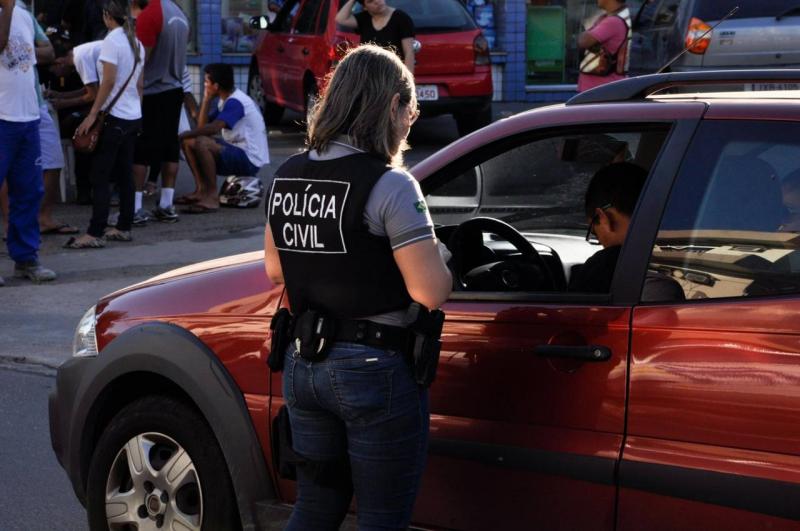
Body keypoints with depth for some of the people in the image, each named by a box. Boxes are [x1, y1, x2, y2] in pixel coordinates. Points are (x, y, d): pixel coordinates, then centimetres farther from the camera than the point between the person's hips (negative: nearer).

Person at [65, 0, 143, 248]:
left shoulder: (112, 40, -13)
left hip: (114, 116, -8)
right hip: (133, 117, 8)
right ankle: (124, 228, 15)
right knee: (124, 174, 12)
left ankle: (95, 233, -9)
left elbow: (108, 81, -18)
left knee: (100, 177, -6)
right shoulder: (137, 44, 11)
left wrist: (92, 115, -16)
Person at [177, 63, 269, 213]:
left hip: (250, 159, -10)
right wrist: (206, 99, 1)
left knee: (201, 143, -30)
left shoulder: (235, 102, -19)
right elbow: (202, 126, 7)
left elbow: (214, 128, -31)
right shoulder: (225, 101, 12)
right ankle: (201, 190, 0)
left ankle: (212, 197, -23)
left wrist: (183, 135, -23)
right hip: (236, 151, 10)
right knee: (189, 142, 6)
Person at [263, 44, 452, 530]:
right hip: (375, 369, -7)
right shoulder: (389, 185, -16)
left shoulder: (288, 178, 5)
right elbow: (430, 292, -18)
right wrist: (436, 255, 1)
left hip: (304, 364, 7)